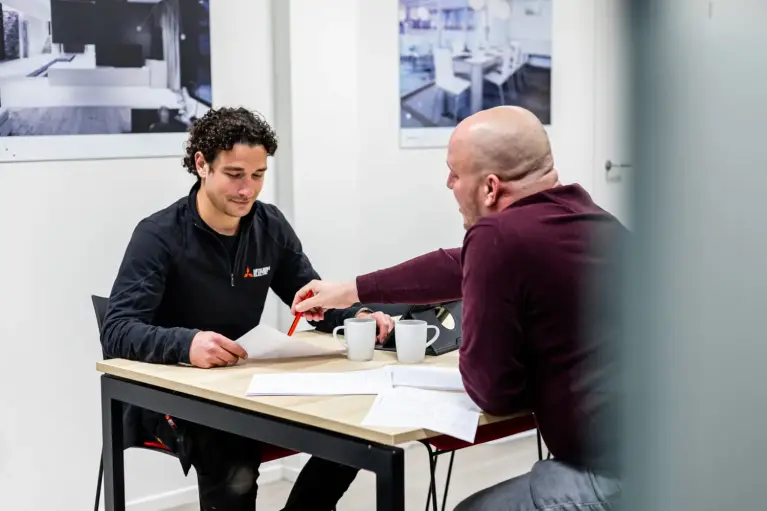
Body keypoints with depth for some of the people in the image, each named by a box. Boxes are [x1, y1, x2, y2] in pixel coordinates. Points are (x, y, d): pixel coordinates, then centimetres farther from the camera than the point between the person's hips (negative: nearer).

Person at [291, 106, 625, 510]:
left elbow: (492, 390, -11)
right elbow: (463, 266, 24)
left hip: (608, 472, -8)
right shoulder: (594, 222, 11)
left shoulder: (499, 236, -17)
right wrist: (351, 291, 33)